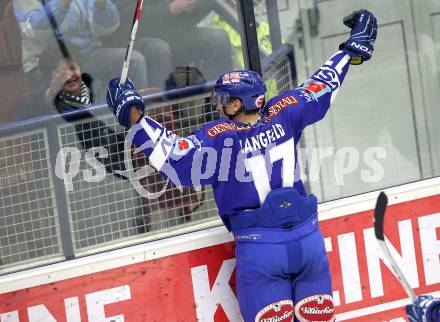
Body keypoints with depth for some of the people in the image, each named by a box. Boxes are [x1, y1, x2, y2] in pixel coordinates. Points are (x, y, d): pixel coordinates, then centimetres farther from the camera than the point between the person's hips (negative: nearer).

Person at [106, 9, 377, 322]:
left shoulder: (219, 137, -9)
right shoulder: (284, 114, 2)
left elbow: (176, 159, -19)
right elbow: (322, 87, 15)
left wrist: (133, 115, -16)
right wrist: (354, 46, 29)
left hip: (260, 250, -4)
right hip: (308, 239, 4)